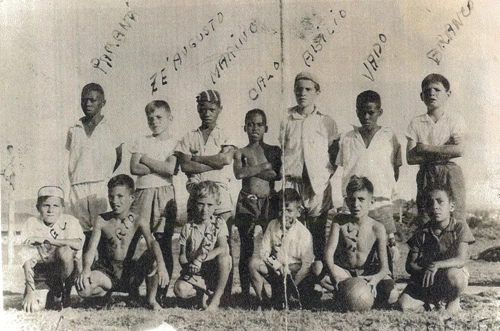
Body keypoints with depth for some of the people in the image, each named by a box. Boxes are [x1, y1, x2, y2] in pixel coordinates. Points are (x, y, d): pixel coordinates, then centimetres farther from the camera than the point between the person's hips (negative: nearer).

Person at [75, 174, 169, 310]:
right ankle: (105, 294, 7)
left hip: (131, 275, 0)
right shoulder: (102, 221, -4)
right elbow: (91, 249, -12)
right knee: (83, 287, -30)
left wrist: (161, 265, -43)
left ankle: (151, 300, -7)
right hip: (107, 273, 0)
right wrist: (86, 268, -34)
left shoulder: (139, 222, -5)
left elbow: (152, 242, -22)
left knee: (152, 256, -27)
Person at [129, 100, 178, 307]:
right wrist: (159, 167, -5)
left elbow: (170, 169, -10)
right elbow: (134, 168, 1)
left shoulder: (174, 144, 7)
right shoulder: (142, 142, 15)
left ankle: (161, 293, -1)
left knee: (164, 244, -5)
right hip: (143, 193, 2)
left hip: (164, 194, -2)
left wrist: (146, 160, -1)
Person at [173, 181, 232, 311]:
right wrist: (195, 254, -21)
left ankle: (216, 298, -16)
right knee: (179, 290, -29)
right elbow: (182, 258, 1)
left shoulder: (219, 223, 0)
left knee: (224, 258, -32)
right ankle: (203, 294, 4)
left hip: (214, 271, 0)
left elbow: (222, 248, -17)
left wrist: (200, 258, -27)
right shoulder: (187, 228, 1)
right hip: (193, 274, 0)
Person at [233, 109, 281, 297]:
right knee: (246, 249, 1)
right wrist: (264, 166, -7)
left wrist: (251, 171, -8)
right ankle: (245, 291, 7)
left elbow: (277, 174, -6)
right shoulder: (240, 152, 9)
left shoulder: (274, 151, 10)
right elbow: (238, 173, -10)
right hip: (247, 202, 0)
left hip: (269, 201, 0)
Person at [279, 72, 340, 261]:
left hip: (318, 184, -1)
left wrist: (328, 175, -2)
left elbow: (335, 154, 10)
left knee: (317, 235, -1)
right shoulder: (287, 122, 13)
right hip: (292, 183, 1)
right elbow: (281, 152, 16)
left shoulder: (327, 123, 9)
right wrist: (284, 173, 3)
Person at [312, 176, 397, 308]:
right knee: (317, 267, -28)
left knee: (392, 295, -30)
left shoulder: (377, 228, -10)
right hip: (344, 272, 1)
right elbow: (329, 253, -16)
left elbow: (384, 268, -14)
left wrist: (376, 278, -40)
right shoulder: (340, 221, -6)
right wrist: (335, 276, -37)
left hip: (368, 274, -1)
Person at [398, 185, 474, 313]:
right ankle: (432, 301, 11)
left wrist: (436, 265, -34)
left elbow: (461, 260, -20)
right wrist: (422, 271, -25)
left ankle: (454, 299, -4)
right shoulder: (421, 234, -3)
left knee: (452, 274, -39)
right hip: (426, 281, 2)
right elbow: (410, 264, -3)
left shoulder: (460, 226, -10)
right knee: (404, 304, -21)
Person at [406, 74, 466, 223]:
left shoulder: (455, 119, 4)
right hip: (426, 175, 2)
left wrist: (425, 148, -7)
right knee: (426, 222, -2)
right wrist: (443, 152, -9)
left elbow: (459, 150, -11)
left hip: (450, 173, -2)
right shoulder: (416, 123, 8)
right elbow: (410, 158, -2)